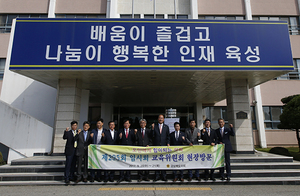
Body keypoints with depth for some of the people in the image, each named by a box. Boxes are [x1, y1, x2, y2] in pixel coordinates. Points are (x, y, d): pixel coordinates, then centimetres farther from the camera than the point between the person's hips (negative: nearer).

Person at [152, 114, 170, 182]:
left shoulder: (166, 127, 10)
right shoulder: (154, 126, 4)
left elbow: (168, 136, 12)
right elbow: (152, 136, -2)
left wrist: (168, 143, -1)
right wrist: (152, 128, -13)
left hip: (164, 146, 1)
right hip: (156, 146, -1)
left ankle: (164, 176, 13)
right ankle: (157, 176, 13)